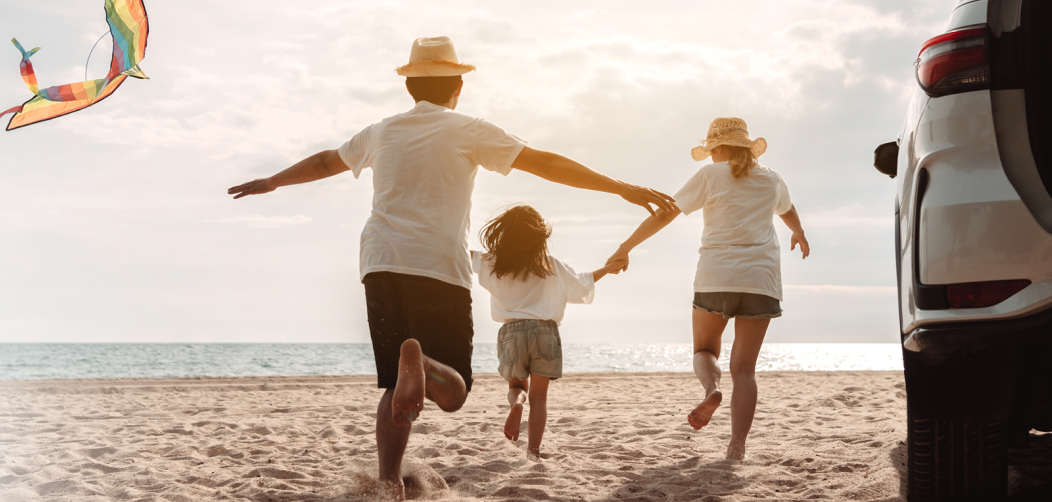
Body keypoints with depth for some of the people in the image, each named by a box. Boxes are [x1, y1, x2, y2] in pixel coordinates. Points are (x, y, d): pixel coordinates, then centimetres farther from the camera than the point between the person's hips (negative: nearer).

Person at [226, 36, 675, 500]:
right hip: (439, 270, -4)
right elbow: (546, 163, -1)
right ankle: (420, 364, -35)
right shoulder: (467, 131, 5)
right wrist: (621, 188, 0)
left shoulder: (382, 132, 18)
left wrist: (270, 183, 51)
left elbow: (324, 162, 33)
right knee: (453, 390, -1)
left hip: (381, 269, 4)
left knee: (395, 387, 12)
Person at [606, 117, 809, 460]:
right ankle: (737, 445, -8)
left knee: (705, 349, 17)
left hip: (716, 276, -2)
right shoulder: (771, 180, 17)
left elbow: (663, 215, 3)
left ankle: (711, 389, -16)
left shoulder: (710, 175, 6)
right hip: (761, 278, 2)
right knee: (744, 367, 4)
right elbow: (788, 211, 40)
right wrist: (799, 235, 62)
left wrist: (625, 248, 11)